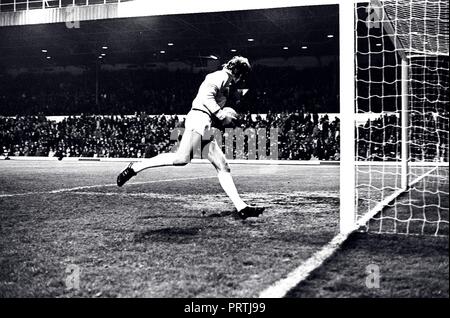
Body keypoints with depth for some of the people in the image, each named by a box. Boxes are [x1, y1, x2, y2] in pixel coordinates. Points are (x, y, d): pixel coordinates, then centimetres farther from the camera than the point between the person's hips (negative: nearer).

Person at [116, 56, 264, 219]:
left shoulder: (224, 81, 31)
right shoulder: (221, 76, 2)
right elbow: (205, 96, -14)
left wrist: (225, 117, 20)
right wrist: (222, 115, -12)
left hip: (205, 127, 11)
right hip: (199, 117, -11)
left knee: (223, 167, 3)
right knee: (182, 158, -26)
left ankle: (241, 207, 1)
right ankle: (134, 168, -19)